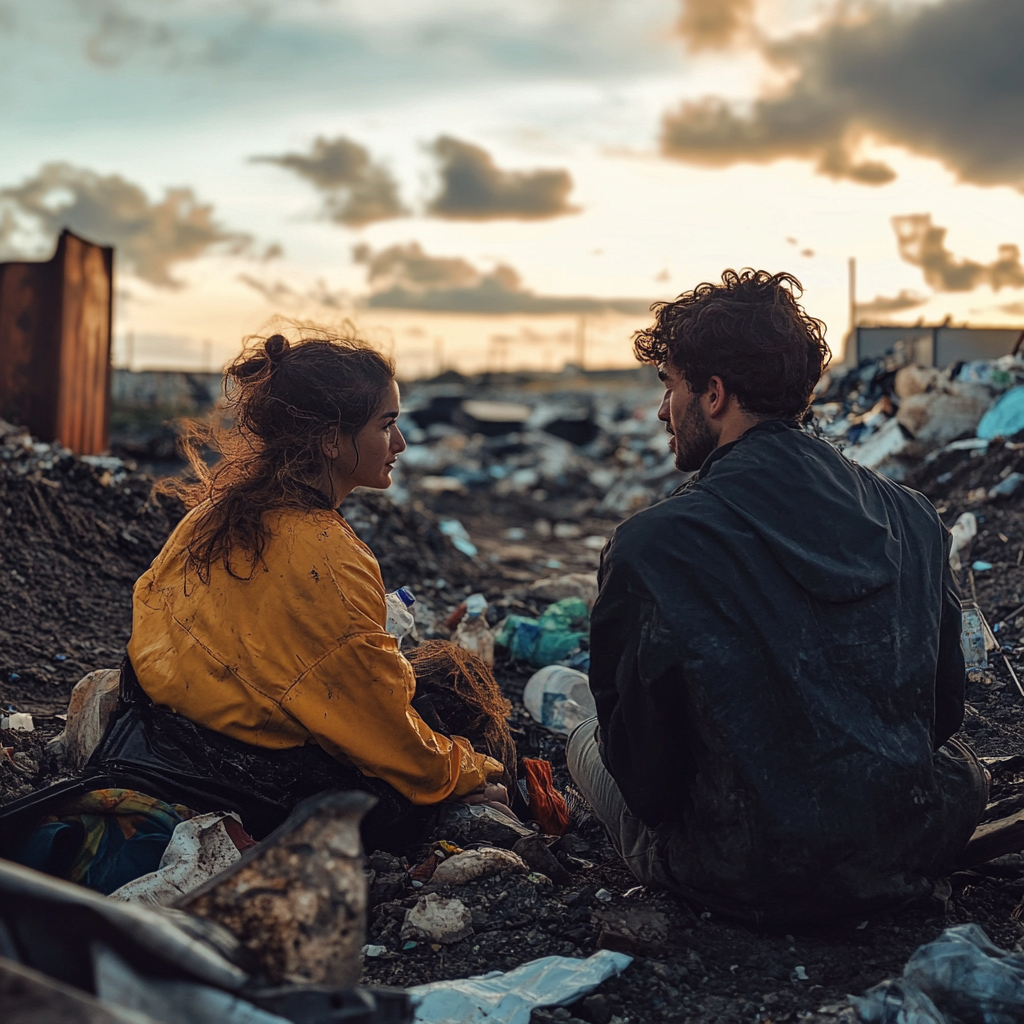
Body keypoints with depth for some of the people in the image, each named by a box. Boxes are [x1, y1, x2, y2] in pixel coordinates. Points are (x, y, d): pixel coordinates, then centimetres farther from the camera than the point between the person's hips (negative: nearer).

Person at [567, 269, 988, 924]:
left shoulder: (652, 546, -21)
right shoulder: (915, 518, -5)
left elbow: (644, 775, -11)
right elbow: (945, 711, 6)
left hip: (750, 883, -4)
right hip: (916, 859, 4)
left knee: (588, 742, 22)